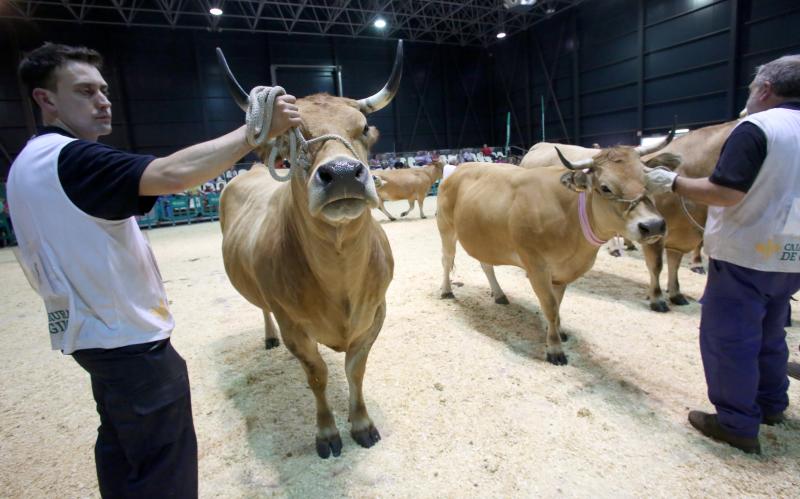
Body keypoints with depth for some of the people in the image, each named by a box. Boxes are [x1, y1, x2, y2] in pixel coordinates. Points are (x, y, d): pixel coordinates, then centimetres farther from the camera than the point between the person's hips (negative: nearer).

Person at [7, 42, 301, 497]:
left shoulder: (30, 162, 10)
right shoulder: (71, 158, -22)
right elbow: (174, 174, -38)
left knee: (120, 445, 27)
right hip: (131, 340, -10)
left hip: (96, 333, 11)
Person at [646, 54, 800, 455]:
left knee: (727, 337, 2)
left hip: (744, 255, -8)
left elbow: (725, 193, -23)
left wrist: (673, 183, -12)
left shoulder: (755, 127, -15)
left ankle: (737, 425, 11)